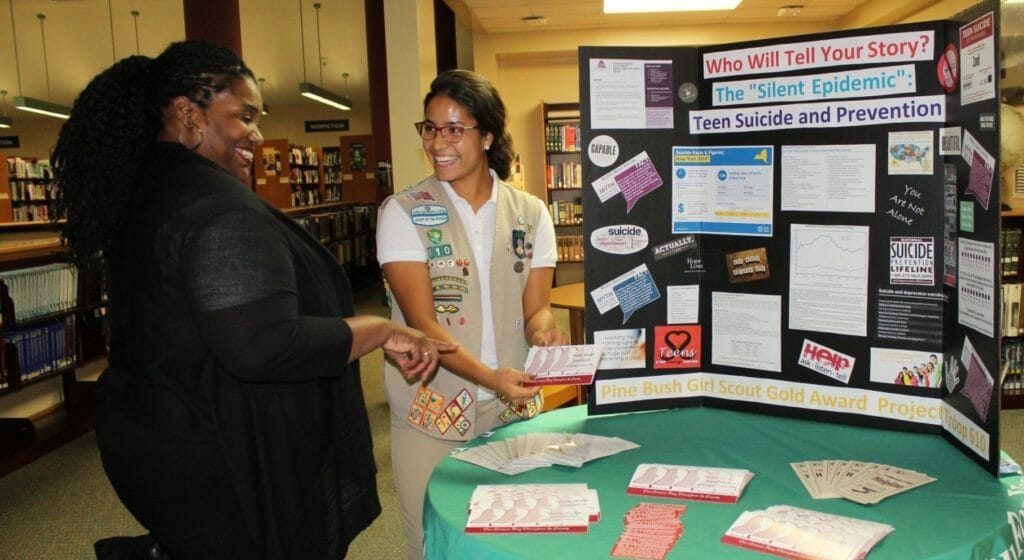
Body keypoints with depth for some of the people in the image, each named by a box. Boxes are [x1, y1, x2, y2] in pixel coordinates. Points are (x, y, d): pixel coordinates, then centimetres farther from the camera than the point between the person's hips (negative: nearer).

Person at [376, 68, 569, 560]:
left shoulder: (530, 213, 2)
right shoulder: (403, 212, -6)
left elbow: (536, 306, 1)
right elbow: (421, 321, -14)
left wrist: (544, 332, -23)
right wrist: (489, 377, -28)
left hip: (515, 410, 3)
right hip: (431, 414, -2)